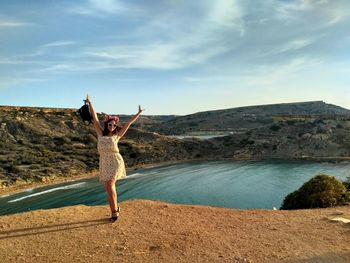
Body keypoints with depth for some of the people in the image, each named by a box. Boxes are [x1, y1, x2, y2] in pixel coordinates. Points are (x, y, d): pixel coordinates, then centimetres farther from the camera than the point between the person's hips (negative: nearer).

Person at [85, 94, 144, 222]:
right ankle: (115, 208, 27)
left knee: (109, 185, -15)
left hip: (115, 161, -3)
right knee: (109, 187, 9)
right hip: (104, 163, 4)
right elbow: (95, 118, 12)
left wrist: (139, 113, 13)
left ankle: (114, 211, -3)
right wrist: (90, 103, 14)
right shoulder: (100, 133, 12)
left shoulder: (117, 135, 7)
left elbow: (129, 123, 10)